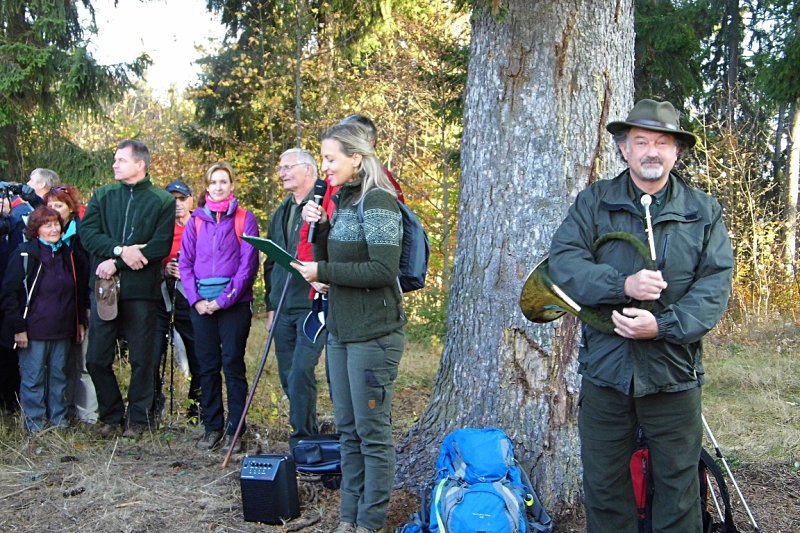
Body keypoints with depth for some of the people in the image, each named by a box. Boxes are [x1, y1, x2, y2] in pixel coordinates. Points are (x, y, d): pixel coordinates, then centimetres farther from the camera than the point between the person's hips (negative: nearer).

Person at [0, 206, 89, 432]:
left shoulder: (69, 254, 9)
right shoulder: (24, 255, -7)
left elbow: (80, 291, 18)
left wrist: (81, 322, 14)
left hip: (62, 331, 5)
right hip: (33, 332, -5)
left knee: (59, 375, 12)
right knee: (33, 378, 2)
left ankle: (59, 418, 23)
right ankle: (34, 422, 12)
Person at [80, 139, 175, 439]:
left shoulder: (162, 201, 2)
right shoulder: (102, 196, 13)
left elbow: (161, 245, -8)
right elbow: (87, 232, 0)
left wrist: (116, 263, -13)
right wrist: (120, 250, -17)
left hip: (141, 290, -3)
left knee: (141, 359, 4)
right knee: (97, 359, 5)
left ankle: (138, 419, 18)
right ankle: (110, 415, 21)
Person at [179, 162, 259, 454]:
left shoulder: (245, 219, 1)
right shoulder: (196, 220, 11)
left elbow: (248, 264, -6)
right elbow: (185, 262, 8)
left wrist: (224, 299, -12)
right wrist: (195, 299, -5)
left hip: (234, 302, -3)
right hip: (201, 304, 3)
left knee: (233, 364, -2)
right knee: (207, 365, 6)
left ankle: (234, 430, 4)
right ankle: (212, 426, 16)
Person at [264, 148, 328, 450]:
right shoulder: (281, 212, 19)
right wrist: (271, 304, 20)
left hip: (313, 307, -8)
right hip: (284, 309, 8)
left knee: (300, 374, -12)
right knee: (288, 377, 10)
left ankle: (301, 440, -2)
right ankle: (309, 436, 23)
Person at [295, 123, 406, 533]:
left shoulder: (377, 201, -13)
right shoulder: (343, 200, 12)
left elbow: (384, 270, -21)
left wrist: (323, 272, -18)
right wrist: (320, 228, 0)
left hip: (373, 333, -9)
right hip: (340, 330, 9)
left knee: (372, 431, 0)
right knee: (347, 429, 14)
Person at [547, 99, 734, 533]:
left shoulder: (704, 212, 4)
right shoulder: (593, 202, 4)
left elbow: (715, 284, -5)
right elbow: (562, 261, -9)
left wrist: (664, 325, -20)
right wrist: (622, 285, -23)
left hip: (673, 371, 0)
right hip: (604, 367, 1)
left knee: (678, 486, 11)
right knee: (603, 484, 13)